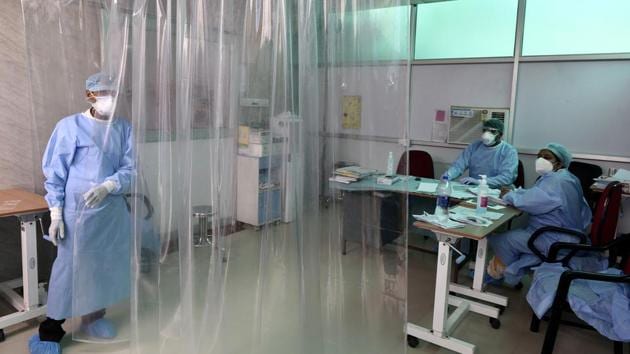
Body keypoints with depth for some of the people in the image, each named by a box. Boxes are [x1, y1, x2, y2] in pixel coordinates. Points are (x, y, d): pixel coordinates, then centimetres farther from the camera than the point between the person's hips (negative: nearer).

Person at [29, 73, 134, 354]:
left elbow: (129, 169, -1)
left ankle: (93, 318, 33)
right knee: (69, 266, 2)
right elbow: (55, 172, -5)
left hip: (112, 210, 5)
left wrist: (107, 187, -20)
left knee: (105, 265, 14)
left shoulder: (124, 129, 4)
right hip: (78, 211, -4)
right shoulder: (71, 126, -6)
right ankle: (50, 329, 19)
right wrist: (55, 213, -10)